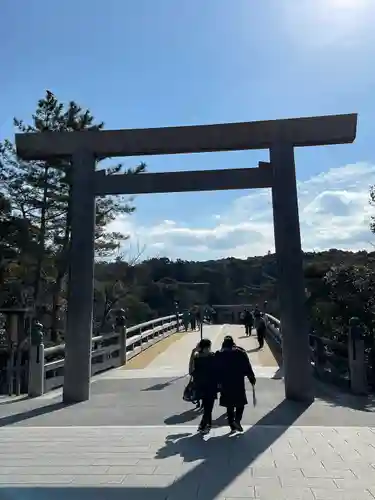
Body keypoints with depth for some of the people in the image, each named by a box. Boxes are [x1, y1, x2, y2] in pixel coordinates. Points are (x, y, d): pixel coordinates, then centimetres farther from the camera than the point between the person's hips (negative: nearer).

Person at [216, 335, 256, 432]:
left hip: (225, 383, 1)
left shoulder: (219, 354, 1)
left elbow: (217, 370, -3)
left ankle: (232, 425, 14)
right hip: (239, 382, -1)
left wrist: (219, 382, 0)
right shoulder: (241, 352, -2)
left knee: (229, 405, 11)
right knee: (241, 403, 12)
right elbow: (247, 367, -1)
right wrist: (252, 378, 8)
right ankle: (237, 420, -8)